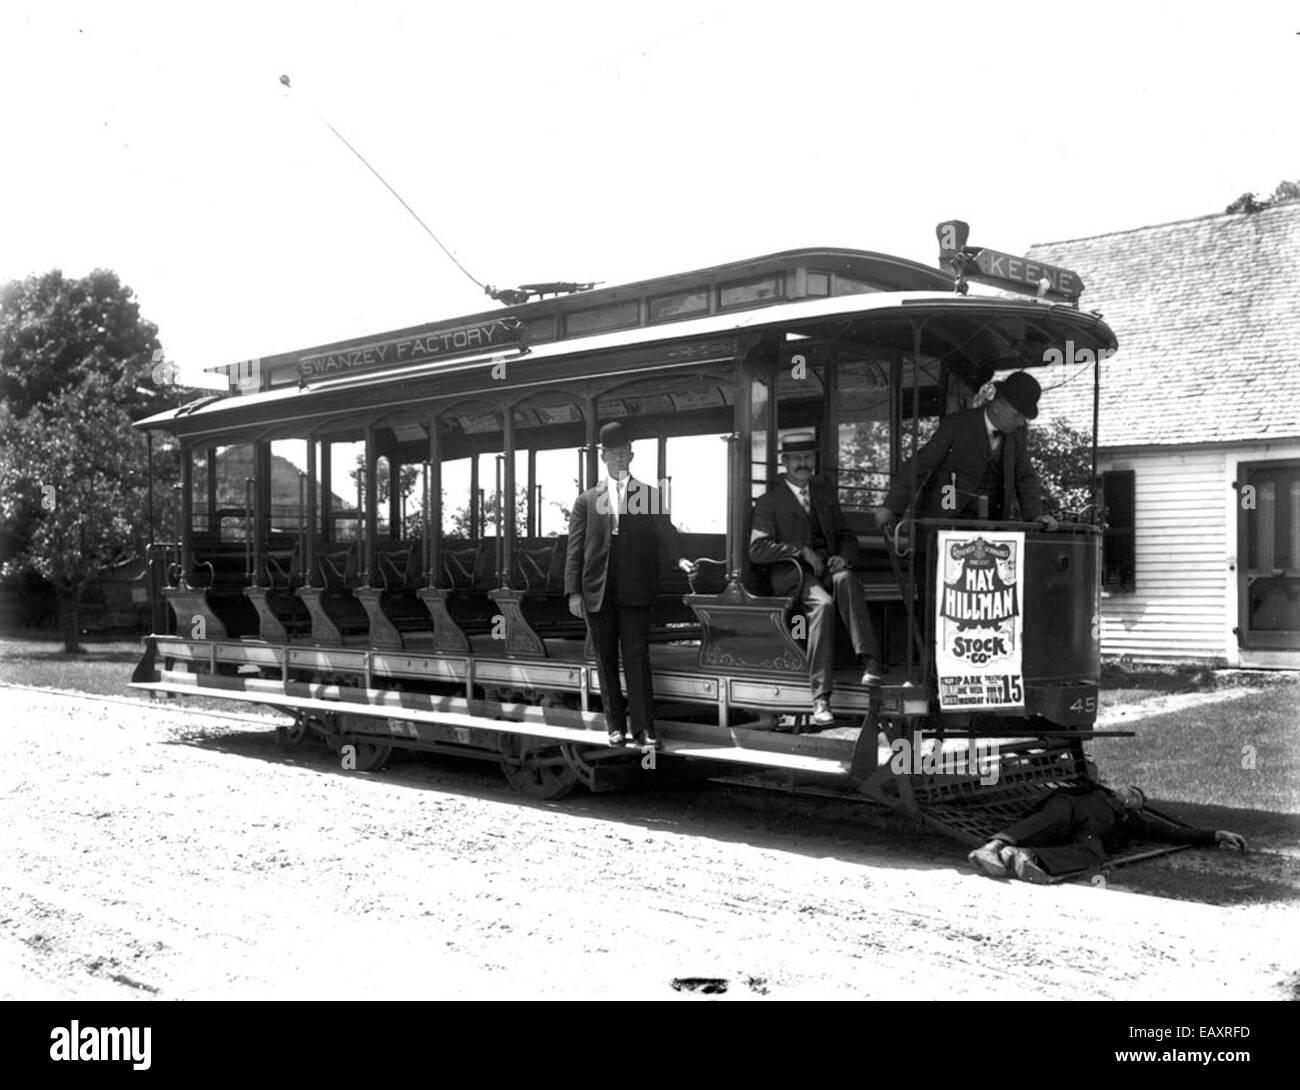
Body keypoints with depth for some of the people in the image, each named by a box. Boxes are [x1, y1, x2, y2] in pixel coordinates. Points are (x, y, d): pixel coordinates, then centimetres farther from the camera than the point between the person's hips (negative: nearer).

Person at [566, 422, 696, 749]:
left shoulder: (649, 496, 9)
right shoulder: (587, 501, 10)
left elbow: (665, 531, -3)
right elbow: (575, 549, 7)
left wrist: (680, 558, -23)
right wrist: (573, 591, -2)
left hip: (635, 591, -1)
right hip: (598, 593, 1)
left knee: (637, 657, -5)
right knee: (606, 660, 7)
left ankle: (644, 727, -1)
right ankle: (616, 725, 15)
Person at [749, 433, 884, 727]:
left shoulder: (826, 496, 23)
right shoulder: (769, 502, 6)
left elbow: (847, 537, 23)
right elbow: (757, 550, -4)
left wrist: (844, 557, -2)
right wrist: (801, 551, -14)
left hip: (828, 569, 4)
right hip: (792, 573, -4)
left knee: (846, 579, -34)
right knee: (823, 603, -35)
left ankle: (870, 662, -44)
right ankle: (820, 699, -39)